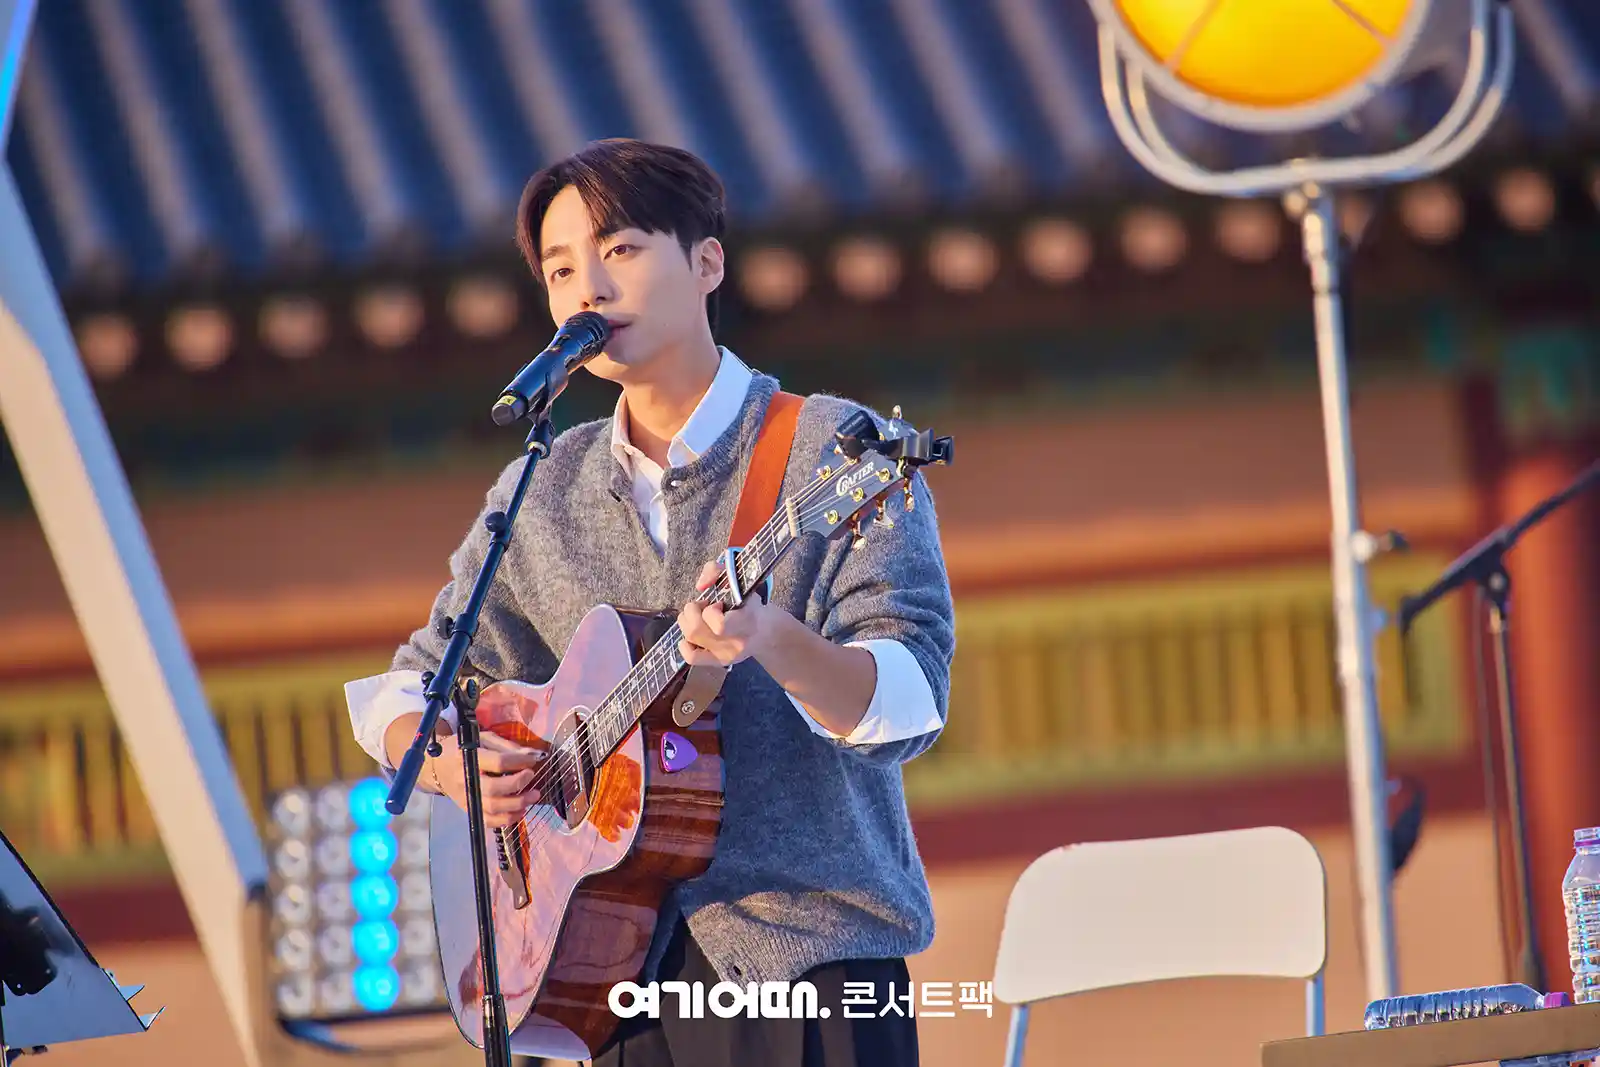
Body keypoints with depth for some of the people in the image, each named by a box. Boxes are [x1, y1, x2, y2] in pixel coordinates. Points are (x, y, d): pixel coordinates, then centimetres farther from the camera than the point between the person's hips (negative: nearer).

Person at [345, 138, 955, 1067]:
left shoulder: (835, 453, -4)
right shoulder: (542, 496, 11)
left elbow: (909, 705, -13)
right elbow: (408, 691, 18)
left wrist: (771, 641, -33)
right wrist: (450, 764, -5)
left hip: (808, 952, -4)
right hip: (628, 970, 4)